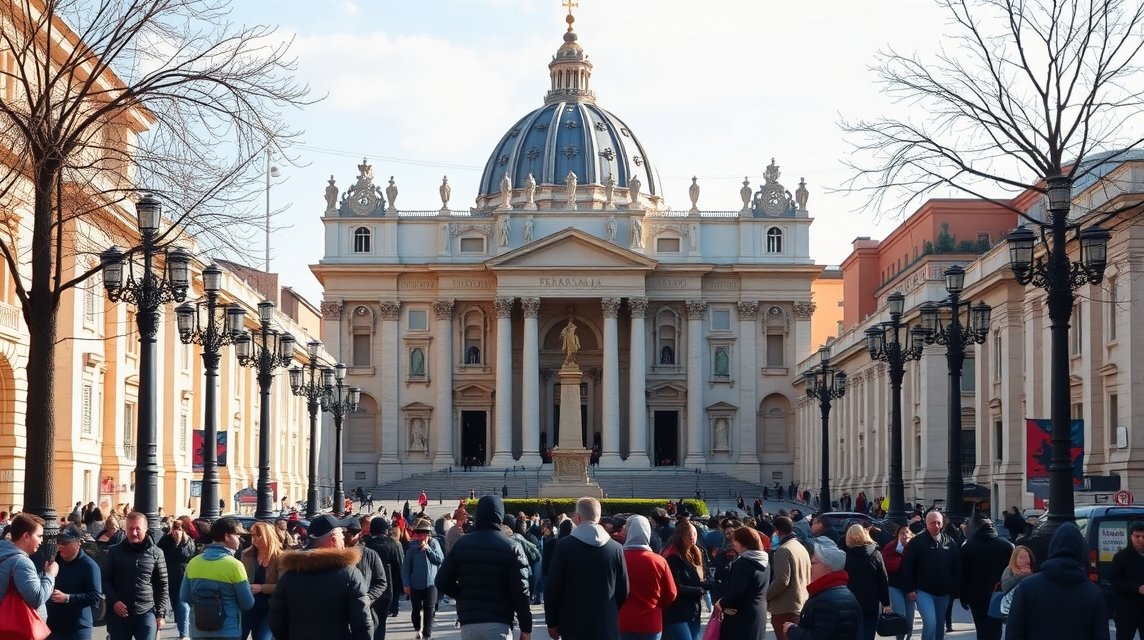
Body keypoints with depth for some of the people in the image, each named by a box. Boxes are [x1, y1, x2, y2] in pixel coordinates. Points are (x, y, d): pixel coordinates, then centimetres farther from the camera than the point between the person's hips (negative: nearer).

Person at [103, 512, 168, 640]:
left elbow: (162, 586, 6)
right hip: (119, 614, 1)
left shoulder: (156, 553, 2)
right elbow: (105, 580, 4)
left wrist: (160, 614, 1)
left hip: (146, 614, -1)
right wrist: (114, 601, -11)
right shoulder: (115, 552, 2)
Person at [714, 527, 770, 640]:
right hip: (759, 614, 9)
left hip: (740, 617, -9)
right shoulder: (762, 562, 10)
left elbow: (735, 593, -23)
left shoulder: (742, 563, -18)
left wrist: (722, 604, -3)